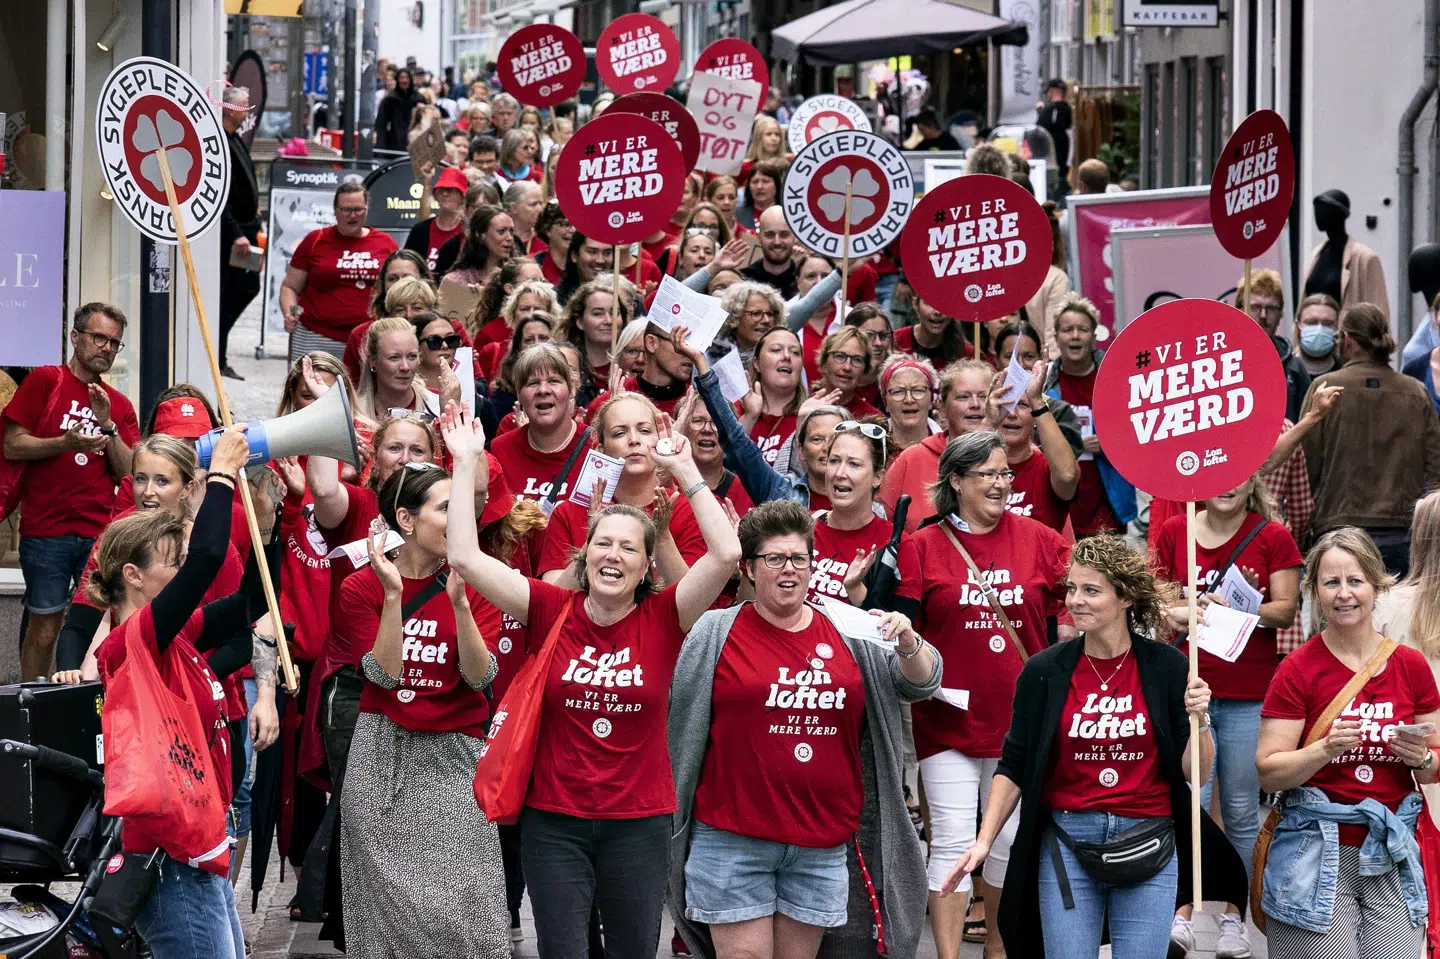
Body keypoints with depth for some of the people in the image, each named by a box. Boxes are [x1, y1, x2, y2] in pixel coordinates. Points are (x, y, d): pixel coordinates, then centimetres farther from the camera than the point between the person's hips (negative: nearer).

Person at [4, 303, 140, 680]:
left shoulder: (119, 405, 14)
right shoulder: (45, 381, 3)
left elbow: (130, 472, 7)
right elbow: (12, 446, -3)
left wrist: (107, 425, -6)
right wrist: (66, 443, -16)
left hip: (101, 535, 3)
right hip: (46, 531, -3)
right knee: (45, 626, -2)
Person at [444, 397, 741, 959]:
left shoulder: (662, 619, -3)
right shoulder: (552, 611, -2)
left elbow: (726, 554, -13)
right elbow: (465, 559, -8)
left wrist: (685, 471, -12)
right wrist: (466, 464, -9)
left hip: (639, 822, 0)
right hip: (554, 820, 0)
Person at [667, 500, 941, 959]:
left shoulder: (846, 635, 8)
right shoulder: (716, 634, -1)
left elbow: (921, 684, 8)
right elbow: (683, 724, 2)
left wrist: (908, 642, -10)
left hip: (822, 844, 3)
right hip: (733, 839, -3)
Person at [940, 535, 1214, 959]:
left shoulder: (1166, 667, -2)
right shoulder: (1045, 671, -1)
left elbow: (1195, 773, 0)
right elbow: (1014, 767, 6)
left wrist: (1199, 720, -17)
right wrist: (984, 840, 0)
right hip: (1067, 841, 1)